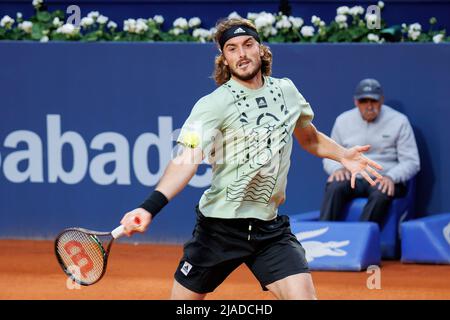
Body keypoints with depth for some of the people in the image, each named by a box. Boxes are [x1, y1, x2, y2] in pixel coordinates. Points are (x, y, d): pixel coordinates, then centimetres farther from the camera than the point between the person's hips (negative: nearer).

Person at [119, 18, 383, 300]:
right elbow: (187, 161, -24)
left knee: (303, 295, -16)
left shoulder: (286, 91, 7)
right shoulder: (213, 105, -11)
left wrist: (342, 155, 7)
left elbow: (311, 139, 26)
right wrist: (149, 208, -39)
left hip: (271, 228, 3)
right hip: (219, 225, -3)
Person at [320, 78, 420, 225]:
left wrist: (391, 177, -19)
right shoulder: (343, 121, 11)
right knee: (335, 187, -32)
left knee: (380, 195, -38)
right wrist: (337, 168, -6)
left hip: (385, 181, -2)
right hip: (352, 178, 2)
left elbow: (411, 162, 0)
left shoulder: (399, 121, 2)